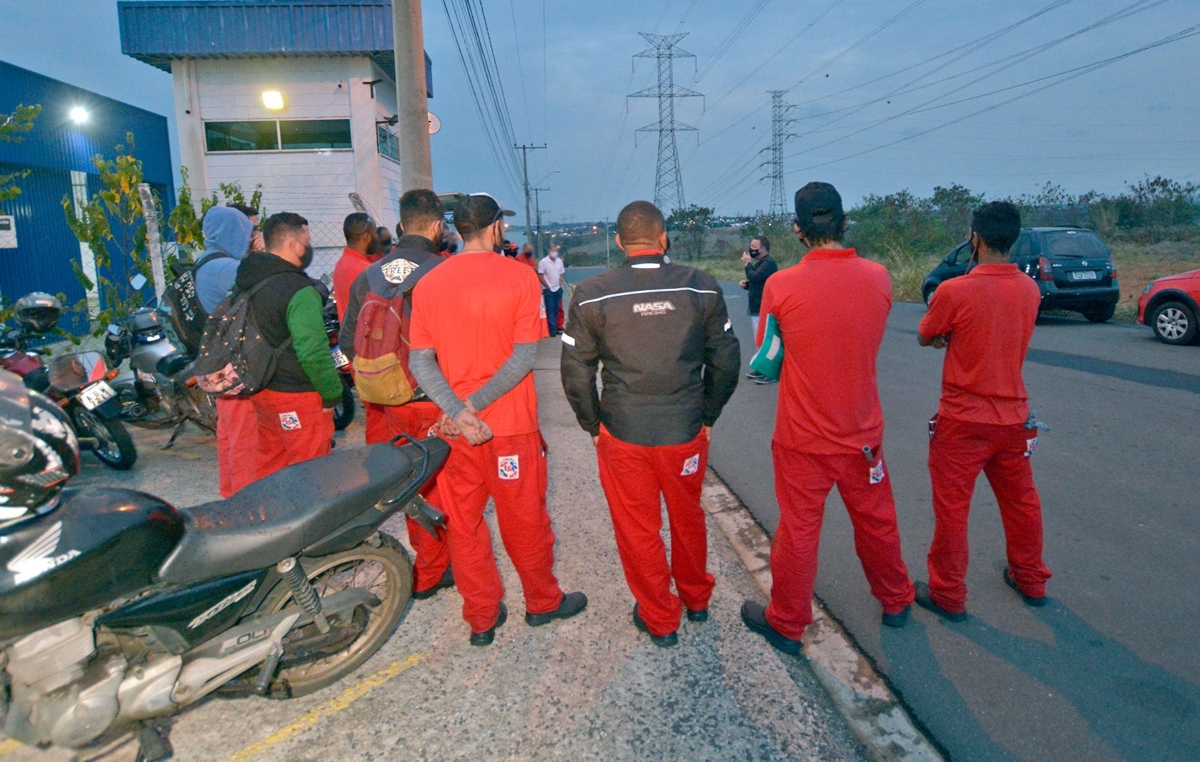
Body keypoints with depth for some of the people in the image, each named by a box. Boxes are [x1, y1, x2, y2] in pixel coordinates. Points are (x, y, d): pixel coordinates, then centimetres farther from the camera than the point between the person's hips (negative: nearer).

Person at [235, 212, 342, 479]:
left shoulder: (246, 280, 7)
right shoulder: (298, 290, -21)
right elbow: (313, 353, -26)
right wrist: (332, 395, -15)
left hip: (261, 389, 9)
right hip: (297, 396, -9)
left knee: (268, 462, 21)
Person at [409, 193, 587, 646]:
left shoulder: (428, 285, 0)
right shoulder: (520, 277, -10)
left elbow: (420, 362, -7)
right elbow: (524, 357, -17)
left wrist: (458, 411, -15)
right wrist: (475, 405, -17)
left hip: (453, 427, 3)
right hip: (511, 423, -3)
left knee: (463, 522, 15)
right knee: (524, 518, 14)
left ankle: (481, 618, 27)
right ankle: (542, 602, 33)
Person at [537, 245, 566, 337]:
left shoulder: (559, 261, 7)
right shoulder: (543, 262, -10)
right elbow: (540, 276, -10)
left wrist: (560, 285, 3)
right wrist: (548, 286, -10)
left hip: (558, 289, 5)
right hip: (548, 290, -5)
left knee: (556, 310, 8)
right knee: (550, 310, -4)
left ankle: (555, 328, 13)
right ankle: (552, 329, -4)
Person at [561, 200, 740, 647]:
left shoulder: (592, 295, -9)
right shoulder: (701, 287, -5)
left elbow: (576, 372, -5)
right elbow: (725, 361, 1)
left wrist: (593, 425, 9)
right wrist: (707, 416, 13)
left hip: (622, 434, -2)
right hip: (687, 432, 2)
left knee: (637, 530, 16)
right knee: (688, 519, 24)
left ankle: (659, 620, 32)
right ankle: (696, 599, 45)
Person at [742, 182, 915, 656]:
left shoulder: (781, 285, -18)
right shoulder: (878, 277, -8)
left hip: (803, 437, -3)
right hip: (862, 431, 3)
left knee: (798, 529, 11)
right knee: (876, 518, 22)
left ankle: (787, 624, 27)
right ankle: (895, 600, 44)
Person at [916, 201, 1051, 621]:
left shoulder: (954, 291, -19)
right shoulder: (1030, 289, -1)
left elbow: (925, 338, -4)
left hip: (962, 420, -5)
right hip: (1014, 417, 6)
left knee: (951, 508, 6)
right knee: (1020, 500, 21)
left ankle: (948, 595, 18)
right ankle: (1031, 579, 39)